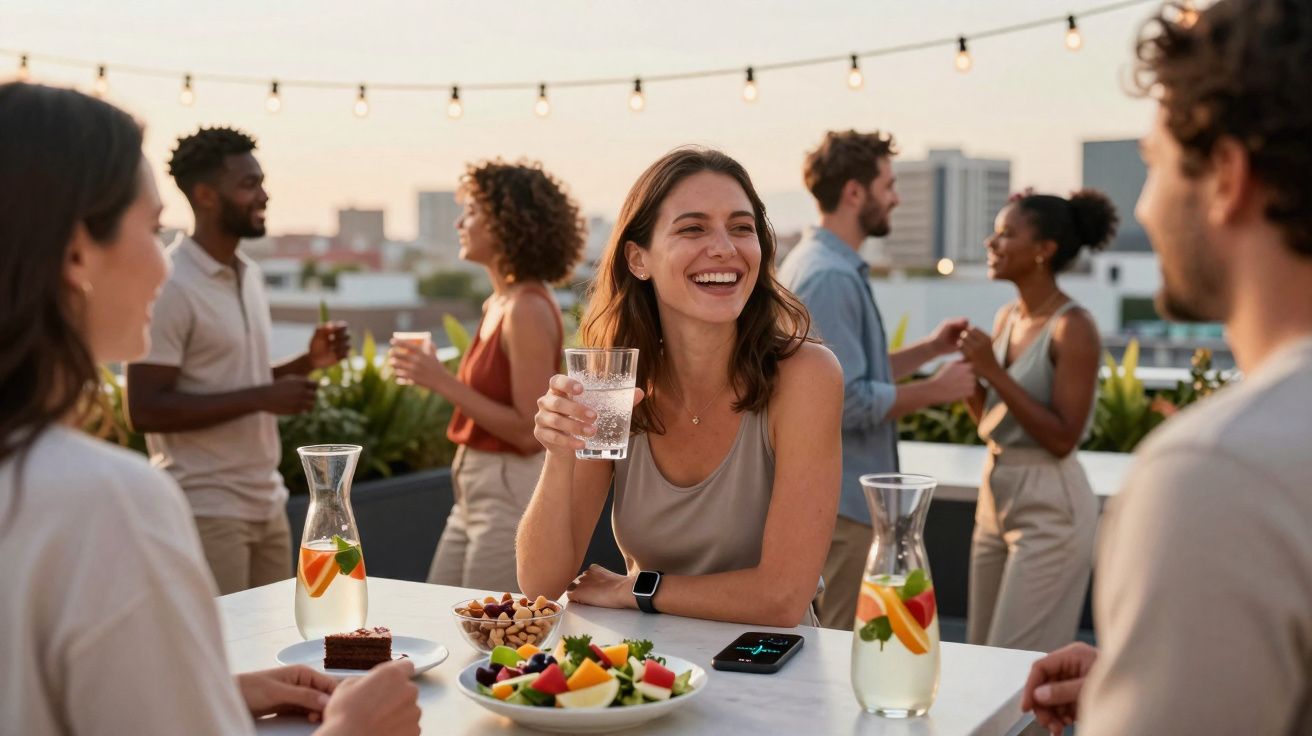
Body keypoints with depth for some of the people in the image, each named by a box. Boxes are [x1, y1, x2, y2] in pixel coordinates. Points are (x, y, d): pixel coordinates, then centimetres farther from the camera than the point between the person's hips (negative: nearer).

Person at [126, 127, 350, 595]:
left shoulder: (250, 275, 11)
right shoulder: (169, 286, -15)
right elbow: (145, 409, -20)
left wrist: (308, 362, 3)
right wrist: (261, 398, -22)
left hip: (267, 501, 8)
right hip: (206, 508, -8)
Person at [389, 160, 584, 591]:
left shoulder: (528, 310, -18)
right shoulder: (497, 305, 10)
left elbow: (529, 430, -21)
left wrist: (444, 382, -21)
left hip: (514, 495, -9)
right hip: (475, 491, 9)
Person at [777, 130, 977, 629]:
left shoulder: (824, 264, 13)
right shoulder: (831, 277, -20)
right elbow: (849, 403, -25)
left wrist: (931, 348, 12)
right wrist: (938, 389, -14)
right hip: (836, 499, -10)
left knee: (818, 641, 19)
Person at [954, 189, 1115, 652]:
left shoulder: (1072, 328, -16)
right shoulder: (1007, 317, 7)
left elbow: (1063, 438, -20)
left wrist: (995, 372, -22)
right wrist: (970, 373, -4)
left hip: (1049, 507, -8)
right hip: (996, 492, 8)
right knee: (982, 653, 15)